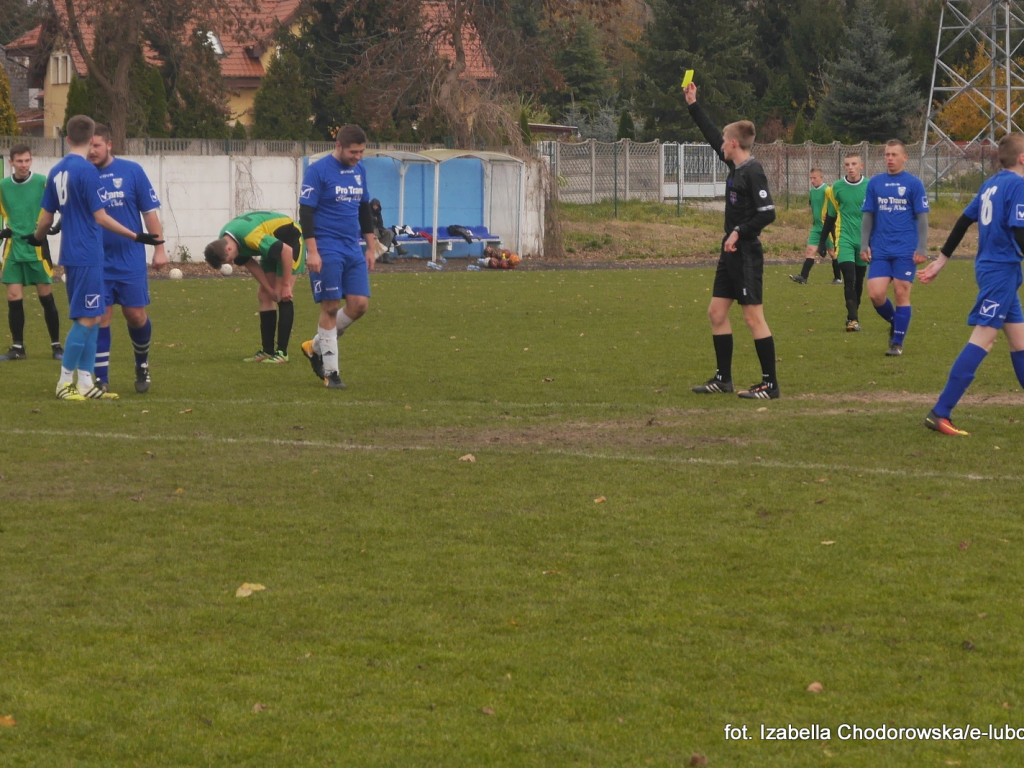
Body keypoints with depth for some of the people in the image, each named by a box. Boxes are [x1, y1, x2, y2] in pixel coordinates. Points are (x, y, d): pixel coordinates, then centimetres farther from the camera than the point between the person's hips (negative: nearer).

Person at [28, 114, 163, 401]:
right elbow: (100, 217, -14)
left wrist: (37, 237, 35)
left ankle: (86, 383, 12)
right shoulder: (87, 170, -14)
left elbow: (46, 216, 16)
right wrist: (135, 236, -9)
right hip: (87, 255, -8)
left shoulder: (57, 171, 10)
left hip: (71, 254, 8)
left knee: (91, 318, 12)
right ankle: (65, 382, -1)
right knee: (86, 319, -4)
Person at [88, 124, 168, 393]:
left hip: (131, 259, -1)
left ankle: (142, 364, 28)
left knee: (136, 315, 2)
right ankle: (101, 379, 6)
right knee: (101, 318, -1)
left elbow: (150, 211, 0)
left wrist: (159, 247, -2)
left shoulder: (131, 171, -3)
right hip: (96, 261, 1)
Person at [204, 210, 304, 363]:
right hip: (275, 242, 9)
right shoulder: (222, 242, -11)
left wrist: (286, 285, -24)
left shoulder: (251, 237, -38)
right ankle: (267, 351, 7)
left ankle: (282, 352, -13)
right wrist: (270, 290, -4)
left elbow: (287, 251, -32)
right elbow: (251, 265, 1)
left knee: (282, 297, -15)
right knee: (264, 296, 3)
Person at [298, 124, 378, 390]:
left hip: (353, 249, 7)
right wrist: (312, 251, -17)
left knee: (359, 305, -1)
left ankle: (316, 346, 19)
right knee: (330, 308, -5)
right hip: (327, 250, -7)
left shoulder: (359, 169, 11)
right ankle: (330, 372, 4)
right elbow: (305, 212, -12)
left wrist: (371, 246, 17)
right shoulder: (318, 171, -10)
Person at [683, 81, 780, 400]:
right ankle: (723, 377, 21)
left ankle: (770, 383, -5)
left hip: (746, 254, -10)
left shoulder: (753, 172, -16)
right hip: (731, 254, 10)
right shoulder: (735, 166, 10)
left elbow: (767, 213, -21)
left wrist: (739, 232, -18)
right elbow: (712, 136, 23)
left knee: (753, 316, -8)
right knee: (716, 312, 13)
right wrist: (693, 106, 26)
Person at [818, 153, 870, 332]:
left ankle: (854, 315, 24)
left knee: (859, 281, 9)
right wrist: (822, 241, 10)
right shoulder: (836, 188, 0)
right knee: (849, 279, -15)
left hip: (865, 240, 1)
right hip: (844, 238, -1)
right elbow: (829, 216, 10)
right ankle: (853, 319, -15)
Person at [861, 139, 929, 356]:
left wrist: (921, 249, -7)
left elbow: (922, 218, 0)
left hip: (905, 251, -3)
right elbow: (867, 216, 13)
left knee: (901, 294, -3)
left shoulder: (914, 183, 0)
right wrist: (864, 245, 4)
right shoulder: (875, 183, 9)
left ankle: (897, 342, 7)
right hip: (880, 251, 3)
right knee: (875, 294, -7)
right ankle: (894, 323, 21)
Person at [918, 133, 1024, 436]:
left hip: (988, 266, 9)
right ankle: (939, 413, -18)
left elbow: (963, 222, 15)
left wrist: (941, 261, 20)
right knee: (982, 340, -12)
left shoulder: (991, 184, 12)